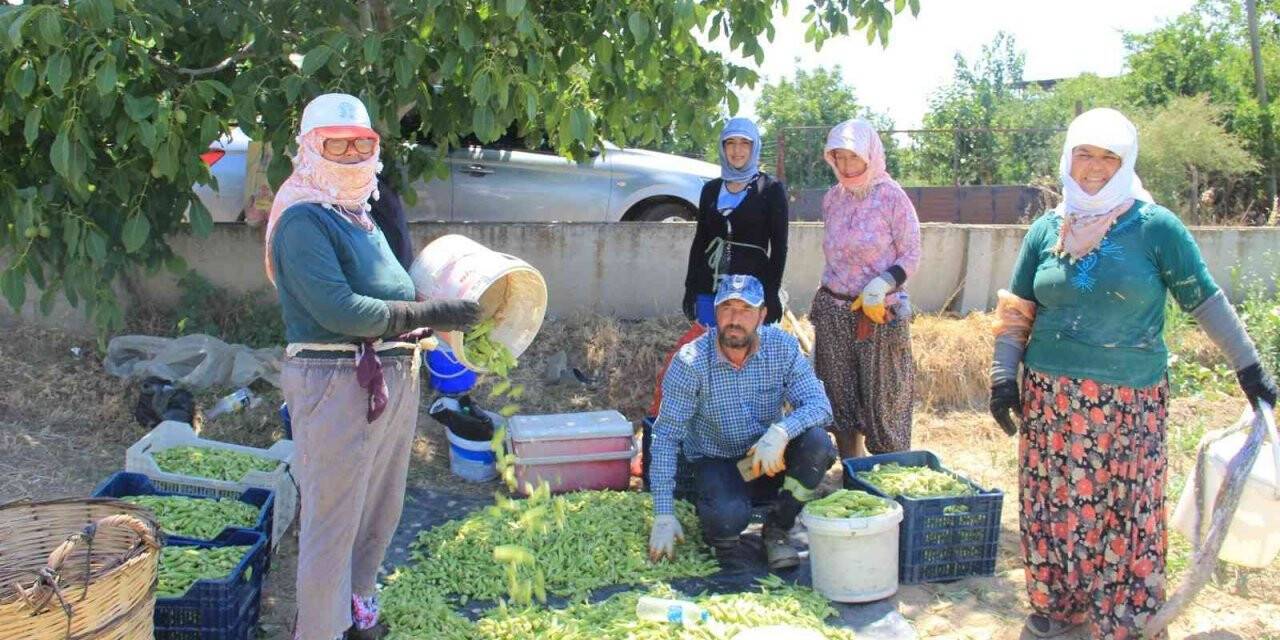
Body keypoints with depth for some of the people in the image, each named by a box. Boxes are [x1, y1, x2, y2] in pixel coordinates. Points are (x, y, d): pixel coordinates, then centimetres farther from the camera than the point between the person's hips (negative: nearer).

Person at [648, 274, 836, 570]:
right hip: (716, 461, -3)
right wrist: (664, 514, -21)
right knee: (727, 518, -33)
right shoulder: (691, 361, -19)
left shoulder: (783, 347, -12)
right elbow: (666, 437, -17)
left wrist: (781, 431, -40)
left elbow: (819, 404, -18)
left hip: (769, 458, 3)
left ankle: (776, 530, -5)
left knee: (816, 443, -27)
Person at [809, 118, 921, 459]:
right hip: (833, 309, 5)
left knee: (882, 399, 1)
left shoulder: (892, 197, -10)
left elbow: (910, 257, -8)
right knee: (840, 396, 10)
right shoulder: (832, 198, 6)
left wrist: (880, 286, -23)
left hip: (880, 313, -5)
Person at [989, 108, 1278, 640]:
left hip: (1129, 401, -2)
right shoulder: (1046, 230, 6)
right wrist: (1003, 375, 1)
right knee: (1053, 503, 8)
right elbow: (1016, 311, 8)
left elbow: (1205, 301, 1)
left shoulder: (1155, 226, -3)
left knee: (1125, 510, 4)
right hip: (1050, 396, 3)